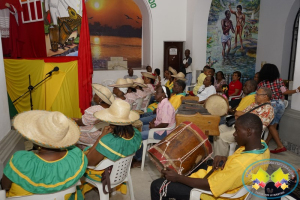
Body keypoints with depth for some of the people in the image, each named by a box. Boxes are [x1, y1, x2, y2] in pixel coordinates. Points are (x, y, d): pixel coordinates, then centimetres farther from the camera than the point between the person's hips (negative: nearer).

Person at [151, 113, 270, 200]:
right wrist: (225, 159, -12)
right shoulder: (262, 146, -9)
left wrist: (177, 177, -19)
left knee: (157, 186, -4)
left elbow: (208, 186, -29)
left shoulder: (242, 165, -37)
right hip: (219, 177, 10)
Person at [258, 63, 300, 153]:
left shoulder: (261, 83, -5)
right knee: (273, 126, 13)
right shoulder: (279, 80, 2)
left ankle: (280, 146, -1)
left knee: (271, 126, 6)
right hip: (281, 104, 4)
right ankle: (265, 143, 23)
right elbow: (284, 92, -6)